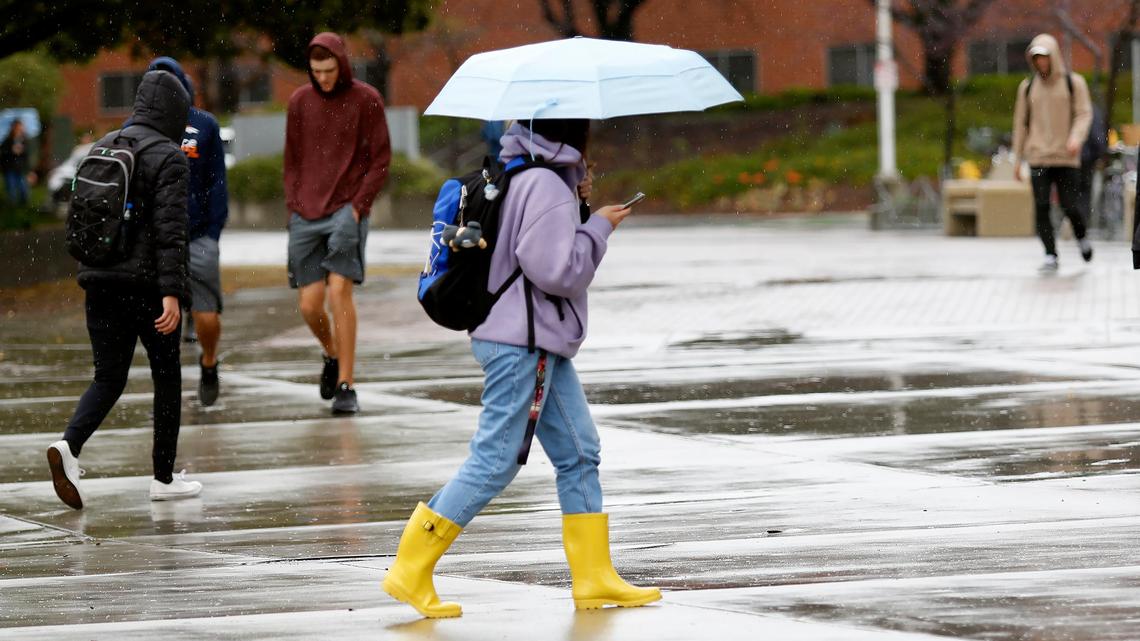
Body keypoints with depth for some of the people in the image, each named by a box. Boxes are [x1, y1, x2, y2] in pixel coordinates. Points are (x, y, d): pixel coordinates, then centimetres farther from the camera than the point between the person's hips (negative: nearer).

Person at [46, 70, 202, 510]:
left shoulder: (102, 148, 11)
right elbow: (170, 228, -19)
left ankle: (69, 445, -18)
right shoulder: (168, 157, -10)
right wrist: (171, 292, -23)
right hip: (149, 283, -5)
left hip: (101, 280, 5)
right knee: (167, 376, 11)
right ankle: (164, 478, 15)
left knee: (109, 378, 9)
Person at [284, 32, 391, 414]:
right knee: (310, 304, 0)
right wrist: (294, 207, 5)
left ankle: (345, 386, -14)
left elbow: (380, 161, 0)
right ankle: (332, 355, 31)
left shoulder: (366, 100, 0)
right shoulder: (300, 102, 10)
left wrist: (358, 206, -9)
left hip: (347, 209, -3)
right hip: (306, 216, 4)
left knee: (339, 289, -16)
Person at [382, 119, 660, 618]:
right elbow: (557, 272, -21)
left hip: (542, 344, 11)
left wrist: (576, 207, 10)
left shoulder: (521, 177, 14)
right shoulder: (546, 187, -16)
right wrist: (598, 227, -9)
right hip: (522, 345, -11)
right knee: (494, 461, -8)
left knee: (579, 454, 11)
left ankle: (594, 578, 15)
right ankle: (410, 571, -5)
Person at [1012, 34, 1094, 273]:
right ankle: (1050, 255, -3)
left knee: (1070, 206, -4)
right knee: (1041, 207, -8)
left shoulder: (1074, 83, 4)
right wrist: (1018, 158, 12)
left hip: (1066, 157, -2)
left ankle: (1081, 237, 26)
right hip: (1038, 158, 2)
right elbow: (1021, 122, 14)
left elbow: (1084, 113, 1)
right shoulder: (1027, 87, 11)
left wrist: (1076, 138, -19)